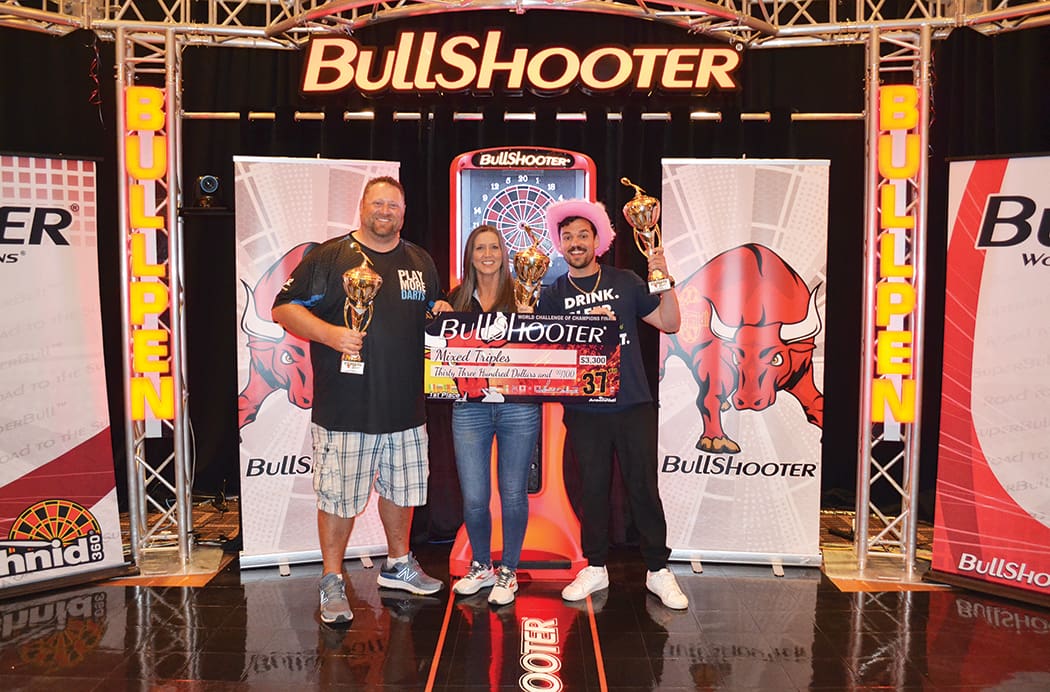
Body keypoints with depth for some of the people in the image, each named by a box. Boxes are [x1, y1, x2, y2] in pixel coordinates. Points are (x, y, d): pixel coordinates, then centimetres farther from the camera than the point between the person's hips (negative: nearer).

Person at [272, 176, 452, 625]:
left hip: (406, 404, 5)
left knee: (400, 487, 18)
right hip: (345, 407, -5)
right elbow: (284, 308, -8)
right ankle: (332, 582, 20)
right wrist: (329, 334, -22)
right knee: (338, 495, 3)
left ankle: (398, 564, 37)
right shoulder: (330, 256, -4)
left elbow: (432, 313, 28)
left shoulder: (420, 261, 14)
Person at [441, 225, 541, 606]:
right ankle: (481, 566, 27)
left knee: (513, 492, 4)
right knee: (474, 497, 3)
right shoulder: (457, 298, 12)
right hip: (470, 406, 2)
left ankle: (508, 571, 22)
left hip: (518, 405, -2)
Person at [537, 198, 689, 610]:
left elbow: (669, 322, 6)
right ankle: (595, 567, 24)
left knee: (643, 487, 3)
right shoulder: (552, 296, 8)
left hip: (633, 404, 0)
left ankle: (658, 571, 16)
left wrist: (664, 280, -9)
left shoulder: (626, 282, 7)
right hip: (584, 409, 1)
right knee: (593, 488, 9)